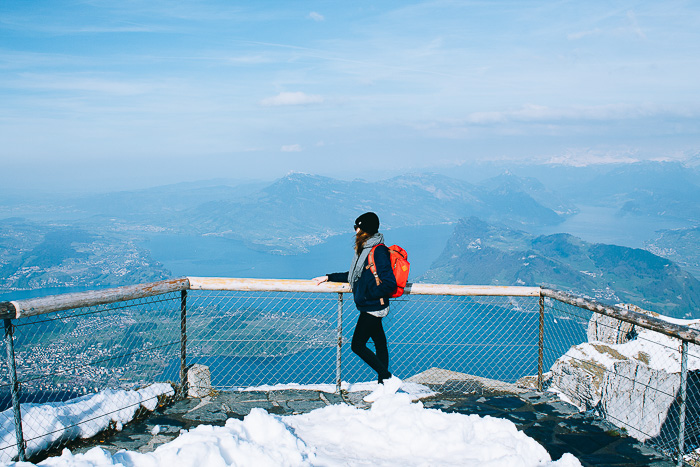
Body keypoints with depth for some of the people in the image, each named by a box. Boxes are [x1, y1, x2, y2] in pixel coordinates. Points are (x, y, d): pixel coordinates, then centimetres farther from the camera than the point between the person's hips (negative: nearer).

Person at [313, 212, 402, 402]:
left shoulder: (378, 251, -19)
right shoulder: (365, 249, 11)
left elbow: (389, 283, -23)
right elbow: (355, 276, 22)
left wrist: (369, 294, -15)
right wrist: (328, 277, 21)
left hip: (373, 308, -10)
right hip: (370, 307, 10)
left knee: (358, 345, -5)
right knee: (380, 344, 13)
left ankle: (390, 379, 1)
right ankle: (383, 385, 21)